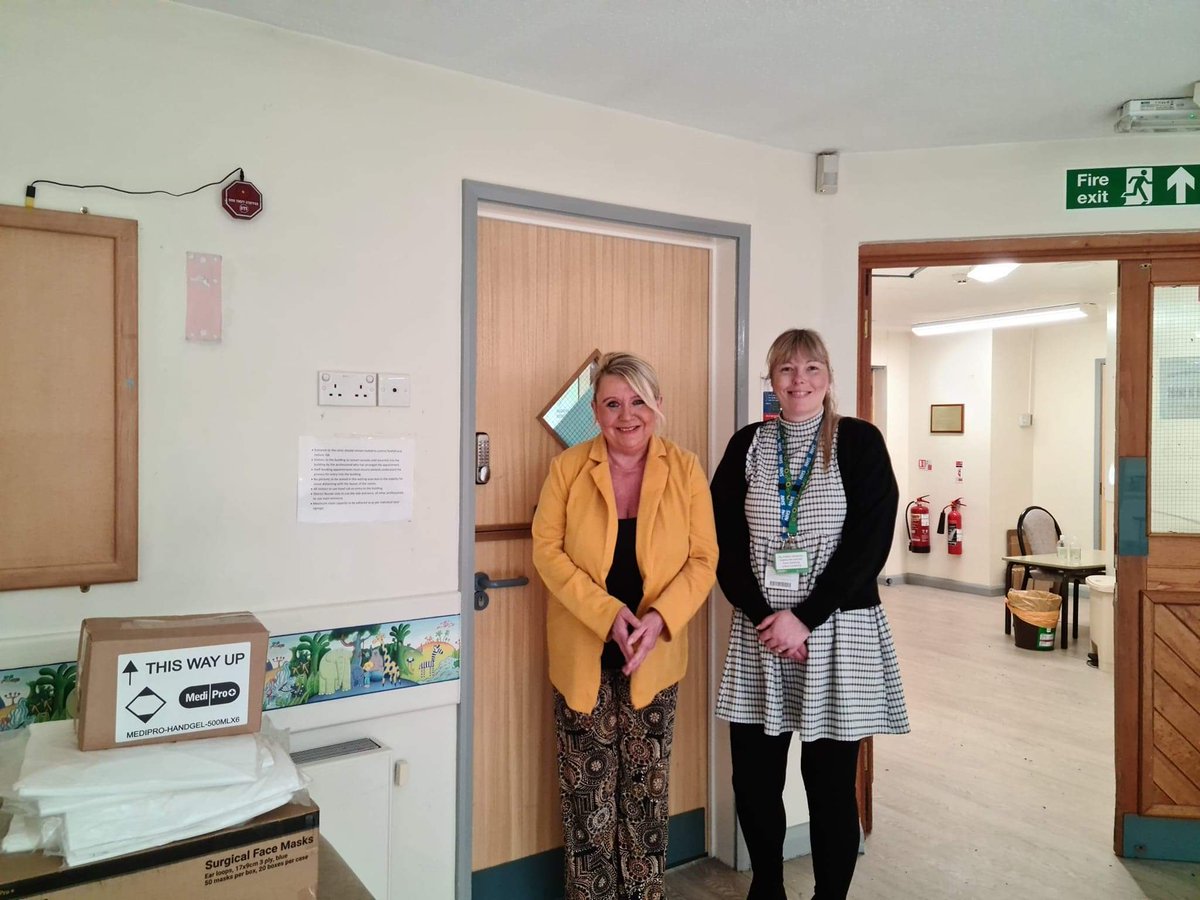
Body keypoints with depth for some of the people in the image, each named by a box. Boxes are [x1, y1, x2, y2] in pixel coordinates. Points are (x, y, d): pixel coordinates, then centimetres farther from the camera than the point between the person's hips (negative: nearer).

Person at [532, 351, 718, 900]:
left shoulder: (686, 469, -4)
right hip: (583, 653, 0)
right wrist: (607, 613, -20)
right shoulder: (567, 468, -5)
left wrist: (660, 617, -20)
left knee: (647, 788, 13)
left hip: (655, 655, 1)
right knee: (589, 788, 10)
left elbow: (703, 559, -4)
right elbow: (547, 550, -8)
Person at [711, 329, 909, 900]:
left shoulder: (860, 442, -1)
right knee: (753, 780, 8)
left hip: (837, 631, -2)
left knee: (830, 783, 6)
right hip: (758, 630, 3)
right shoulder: (747, 446, 6)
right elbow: (724, 542, 2)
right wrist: (763, 616, -10)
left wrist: (804, 618, -14)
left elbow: (870, 543, -9)